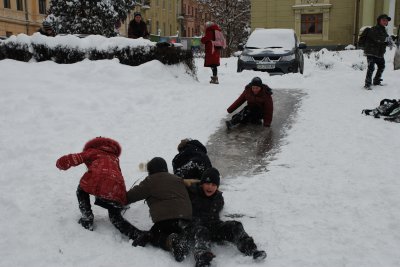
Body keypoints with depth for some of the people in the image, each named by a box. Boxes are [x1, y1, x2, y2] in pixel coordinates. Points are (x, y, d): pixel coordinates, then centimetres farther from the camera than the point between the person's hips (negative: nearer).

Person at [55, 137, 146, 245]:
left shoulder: (92, 151, 25)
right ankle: (138, 235, 2)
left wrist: (62, 163, 38)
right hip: (117, 190, 4)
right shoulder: (114, 158, 38)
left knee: (81, 191, 33)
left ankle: (87, 220, 23)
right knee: (115, 217, 22)